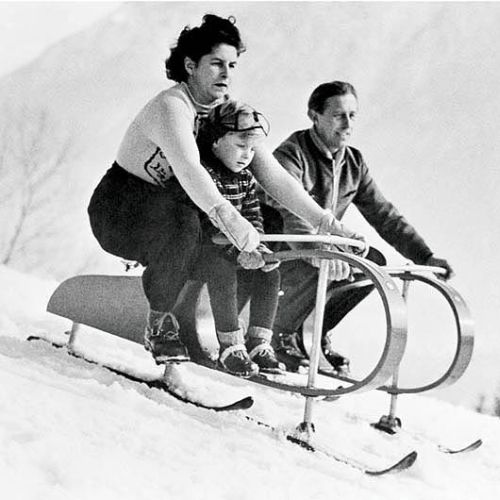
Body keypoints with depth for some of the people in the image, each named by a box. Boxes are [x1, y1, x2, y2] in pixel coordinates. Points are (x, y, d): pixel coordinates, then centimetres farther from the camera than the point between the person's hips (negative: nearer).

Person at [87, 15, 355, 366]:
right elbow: (188, 170, -42)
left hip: (164, 212, 7)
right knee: (186, 224, -37)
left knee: (254, 248, -8)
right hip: (117, 212, -7)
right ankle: (160, 326, -20)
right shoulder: (171, 107, -24)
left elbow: (273, 175, -6)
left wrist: (327, 223, -17)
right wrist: (230, 220, -57)